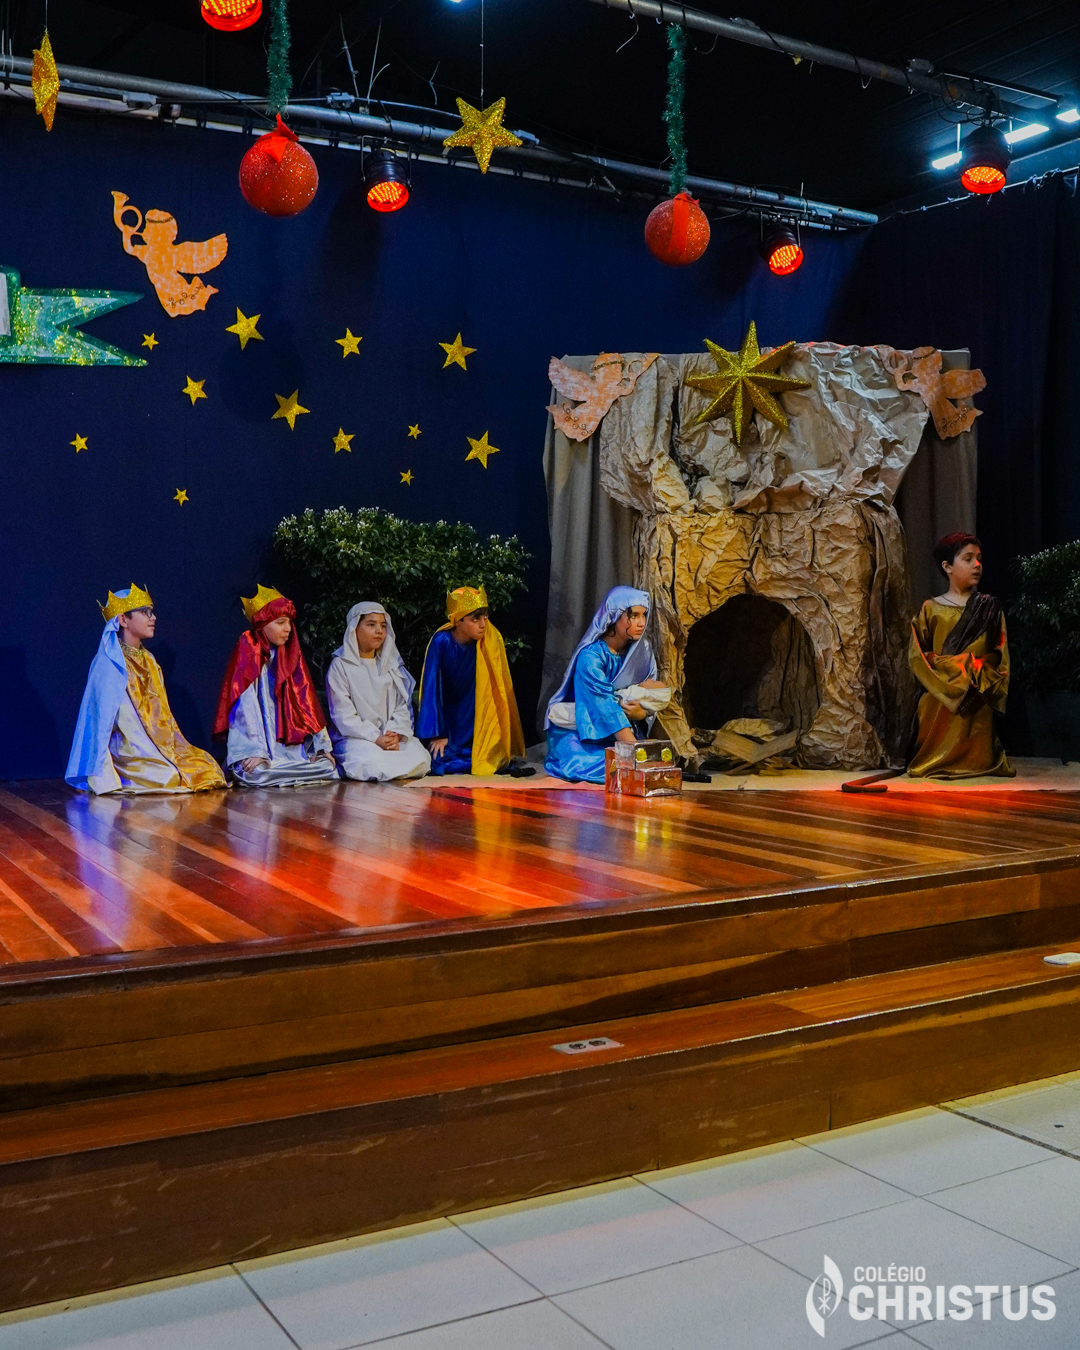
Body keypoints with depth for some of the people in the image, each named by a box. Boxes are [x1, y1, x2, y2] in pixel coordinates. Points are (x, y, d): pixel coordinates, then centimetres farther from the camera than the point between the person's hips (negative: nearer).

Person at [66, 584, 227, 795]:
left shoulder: (148, 661, 16)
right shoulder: (109, 665, -9)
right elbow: (103, 718, -14)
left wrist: (179, 745, 7)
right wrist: (101, 776, -19)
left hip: (161, 745, 8)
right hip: (128, 751, -8)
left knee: (208, 767, -10)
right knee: (169, 777, -28)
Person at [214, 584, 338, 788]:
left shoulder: (291, 654, 14)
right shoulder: (248, 651, -2)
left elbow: (305, 701, 10)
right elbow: (245, 705, -11)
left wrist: (319, 745, 0)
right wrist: (254, 751, -22)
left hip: (289, 745, 6)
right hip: (255, 742, -5)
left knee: (327, 767, -18)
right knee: (259, 774, -34)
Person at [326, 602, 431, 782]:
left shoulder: (391, 664, 17)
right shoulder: (340, 666, 2)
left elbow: (402, 706, 10)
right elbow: (344, 715, -7)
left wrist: (396, 734, -10)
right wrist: (376, 739, -18)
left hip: (392, 736, 5)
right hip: (355, 738, -5)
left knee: (421, 758, -23)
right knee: (373, 762, -37)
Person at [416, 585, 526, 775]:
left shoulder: (491, 640, -10)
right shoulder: (442, 643, -15)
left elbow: (497, 689, -4)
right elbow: (432, 688, -13)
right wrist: (437, 734, -16)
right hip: (448, 721, -1)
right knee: (442, 762, -21)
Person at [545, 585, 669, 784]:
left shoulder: (641, 650, -2)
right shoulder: (590, 655, -23)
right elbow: (606, 708, -30)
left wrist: (641, 712, -25)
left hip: (621, 731, 5)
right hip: (577, 731, -5)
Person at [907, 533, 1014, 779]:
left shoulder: (990, 609, 9)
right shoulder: (931, 610, 5)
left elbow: (999, 656, 4)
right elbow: (917, 655, -2)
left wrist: (977, 673, -13)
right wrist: (953, 669, -13)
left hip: (977, 700, 1)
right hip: (940, 700, -1)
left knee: (975, 759, -4)